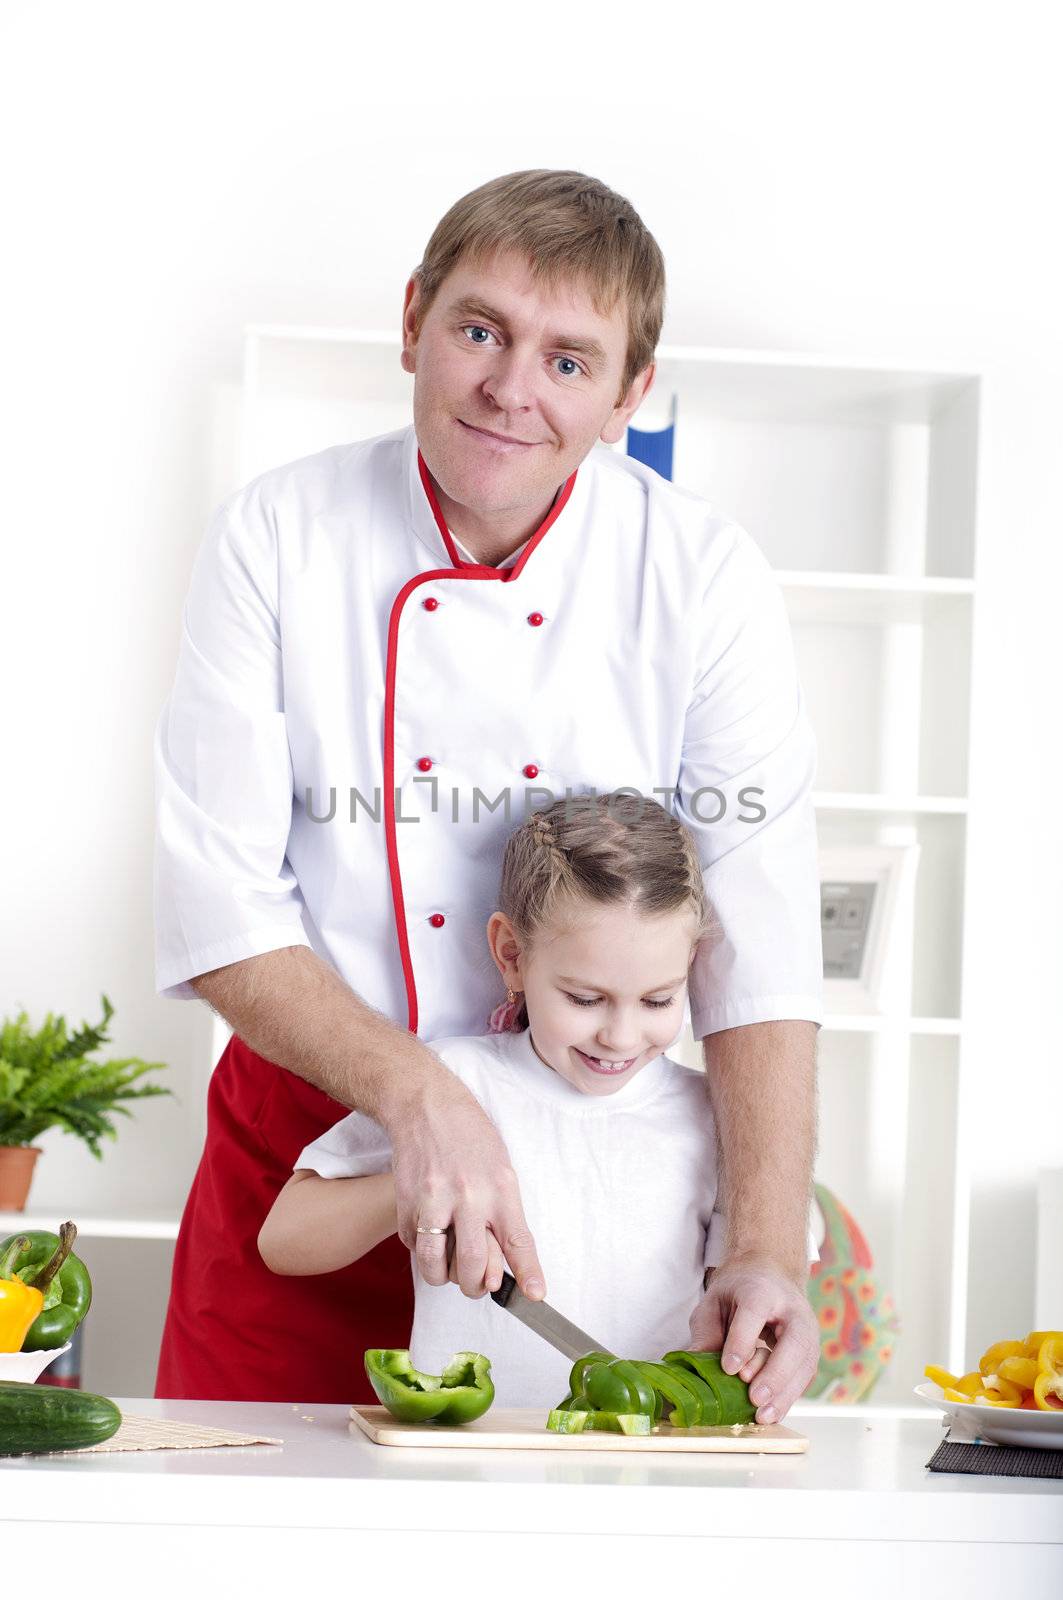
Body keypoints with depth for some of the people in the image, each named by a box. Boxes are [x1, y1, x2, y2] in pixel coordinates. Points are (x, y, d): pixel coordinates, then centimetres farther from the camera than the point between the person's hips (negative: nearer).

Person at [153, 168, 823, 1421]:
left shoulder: (705, 577, -9)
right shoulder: (274, 540, -9)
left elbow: (761, 938, -14)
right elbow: (216, 905, -13)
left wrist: (766, 1251, -26)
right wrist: (417, 1094, -28)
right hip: (310, 1132, 0)